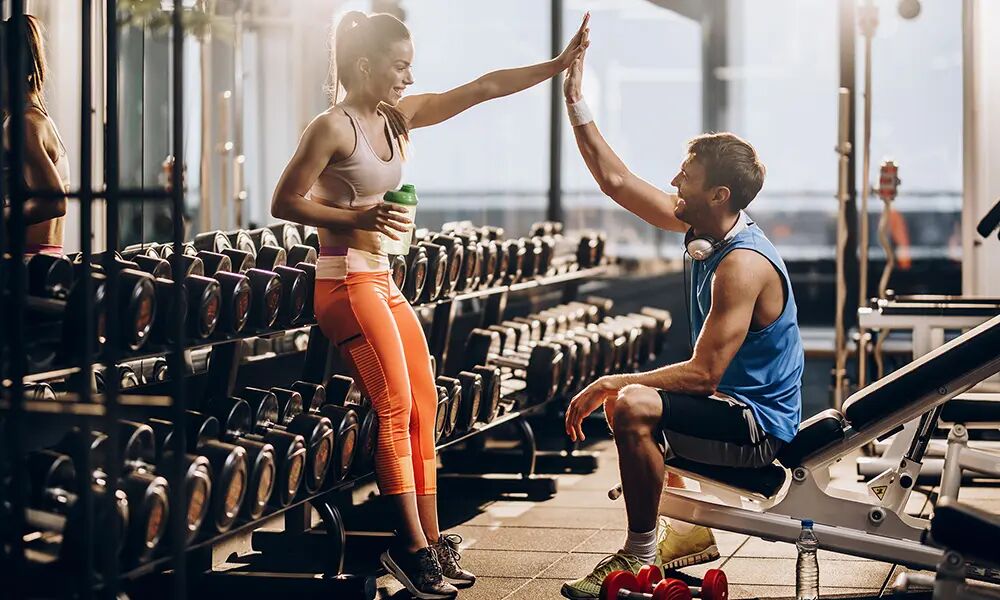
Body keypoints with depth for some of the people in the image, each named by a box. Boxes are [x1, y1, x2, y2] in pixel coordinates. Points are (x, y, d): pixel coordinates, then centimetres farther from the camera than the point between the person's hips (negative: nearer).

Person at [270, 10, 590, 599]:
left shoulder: (399, 117, 10)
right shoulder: (334, 126, -11)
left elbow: (483, 87, 9)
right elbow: (284, 202, -10)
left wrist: (558, 65, 5)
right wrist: (356, 218, -22)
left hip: (384, 281, 9)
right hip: (346, 280, -9)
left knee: (424, 408, 5)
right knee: (397, 406, -14)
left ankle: (431, 541, 9)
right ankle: (414, 547, -12)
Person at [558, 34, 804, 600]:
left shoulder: (743, 265, -26)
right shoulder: (702, 228, 1)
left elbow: (703, 373, -28)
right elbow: (616, 181, 9)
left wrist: (611, 383, -21)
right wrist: (576, 103, 5)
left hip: (761, 425, -11)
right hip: (737, 407, 11)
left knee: (632, 408, -29)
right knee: (623, 396, 24)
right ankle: (687, 531, 26)